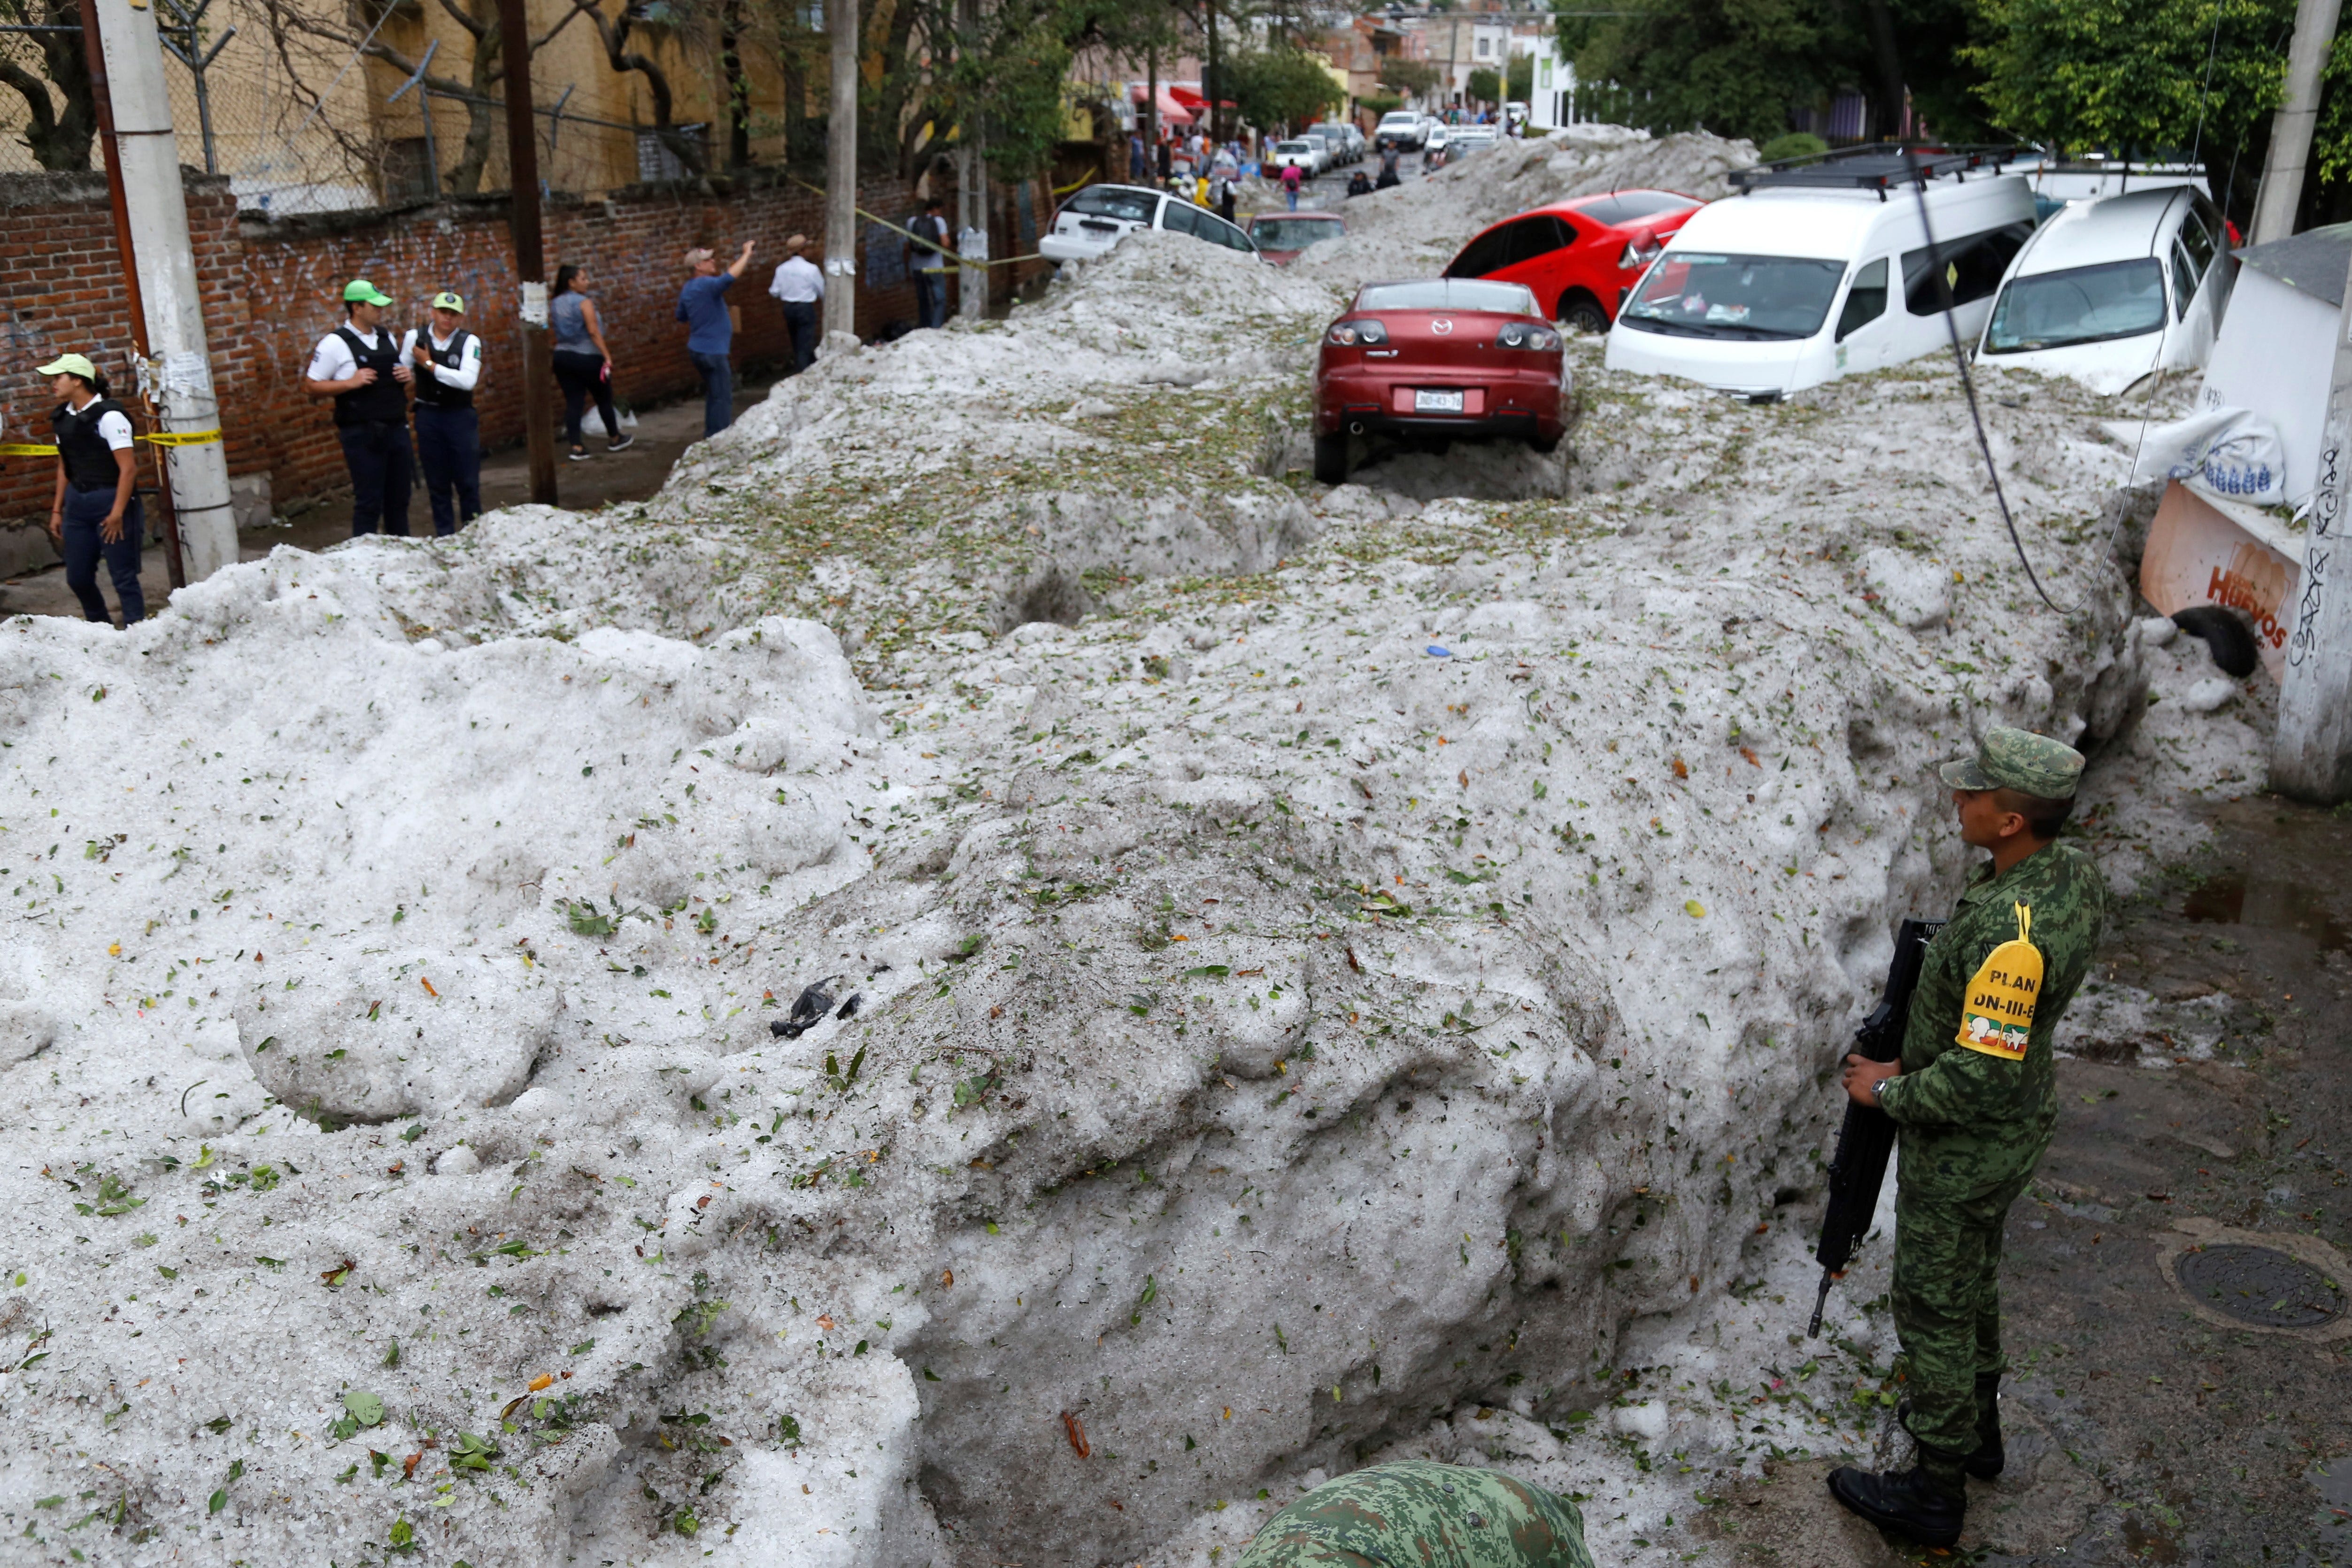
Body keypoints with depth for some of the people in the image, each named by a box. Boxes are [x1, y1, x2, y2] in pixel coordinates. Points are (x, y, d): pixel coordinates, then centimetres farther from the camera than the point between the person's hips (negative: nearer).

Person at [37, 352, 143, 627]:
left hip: (111, 501, -7)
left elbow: (129, 468, -16)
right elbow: (64, 467, 18)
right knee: (78, 578, 10)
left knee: (123, 576, -4)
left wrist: (117, 514, -18)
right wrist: (57, 510, 15)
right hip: (77, 504, 7)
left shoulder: (109, 416, -12)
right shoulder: (63, 417, 10)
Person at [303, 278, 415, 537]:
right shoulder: (336, 343, -7)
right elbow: (312, 386, -6)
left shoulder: (387, 338, 14)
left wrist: (407, 375, 4)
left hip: (397, 429, 6)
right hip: (363, 435, -6)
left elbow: (402, 371, 28)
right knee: (369, 503, -5)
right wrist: (351, 383, -17)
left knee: (399, 500, 12)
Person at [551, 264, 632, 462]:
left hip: (563, 357, 6)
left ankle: (576, 447, 1)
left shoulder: (554, 304, 6)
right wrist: (607, 355, -18)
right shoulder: (584, 302, -15)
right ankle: (615, 440, 27)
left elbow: (552, 327, 10)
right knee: (604, 399, 12)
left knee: (573, 402, 6)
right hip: (587, 357, -6)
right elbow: (594, 331, -19)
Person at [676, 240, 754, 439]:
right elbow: (729, 279, -38)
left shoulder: (688, 289, 8)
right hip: (713, 351, -10)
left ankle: (711, 436, 26)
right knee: (723, 398, -3)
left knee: (713, 395, 20)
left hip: (697, 349, 10)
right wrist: (746, 254, -28)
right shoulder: (706, 285, -20)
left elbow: (681, 316, 21)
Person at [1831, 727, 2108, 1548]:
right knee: (1972, 1276, 28)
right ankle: (1976, 1426, 49)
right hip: (2021, 1119, 9)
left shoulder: (2011, 933, -37)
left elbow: (1981, 1076, -34)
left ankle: (1935, 1490, 25)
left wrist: (1890, 1092, -16)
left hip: (1964, 1146, -9)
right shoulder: (2074, 873, -7)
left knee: (1934, 1310, 8)